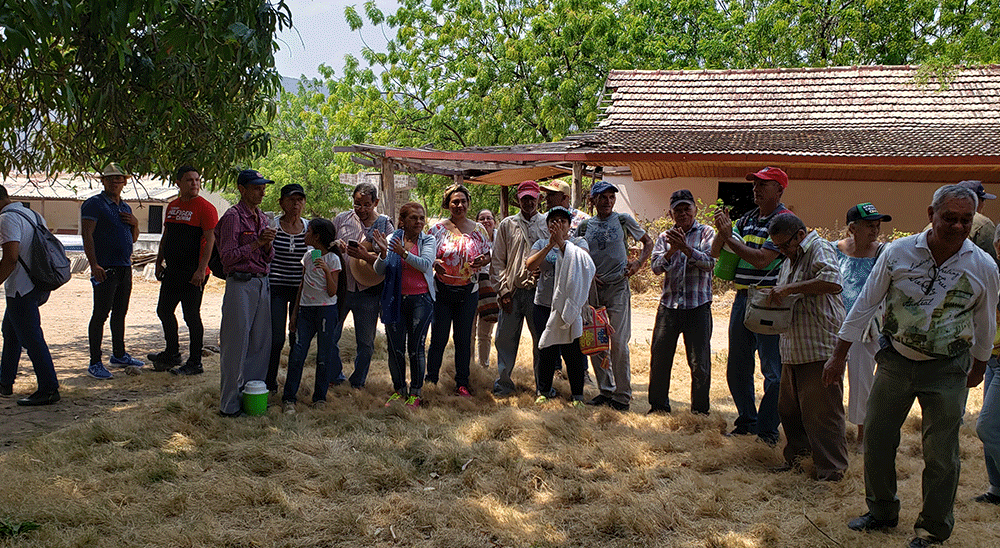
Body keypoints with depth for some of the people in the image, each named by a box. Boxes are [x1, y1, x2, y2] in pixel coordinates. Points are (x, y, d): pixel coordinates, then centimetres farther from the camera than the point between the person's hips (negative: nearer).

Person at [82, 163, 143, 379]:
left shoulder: (125, 207, 18)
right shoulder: (94, 204, -5)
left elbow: (133, 239, 24)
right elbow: (87, 235, -14)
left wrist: (135, 224, 2)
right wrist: (94, 264, -23)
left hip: (125, 268, 8)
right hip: (105, 268, -8)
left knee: (120, 313, 15)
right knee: (101, 314, -7)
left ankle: (119, 355, 27)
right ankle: (95, 362, -4)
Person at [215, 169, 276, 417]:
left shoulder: (262, 217, 16)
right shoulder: (233, 217, -7)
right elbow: (228, 257, -12)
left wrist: (268, 245, -2)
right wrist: (257, 243, -15)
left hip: (262, 283, 7)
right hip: (240, 283, -7)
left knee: (261, 342, 9)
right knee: (236, 343, -4)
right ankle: (230, 403, 4)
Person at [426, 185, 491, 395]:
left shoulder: (478, 229, 5)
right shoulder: (438, 229, -1)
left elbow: (488, 255, 11)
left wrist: (483, 260, -11)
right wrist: (435, 263, -20)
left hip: (468, 291, 2)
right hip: (442, 290, -2)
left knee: (463, 339, 8)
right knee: (438, 338, 1)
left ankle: (462, 383, 17)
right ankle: (430, 380, 14)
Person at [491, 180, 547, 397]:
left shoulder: (548, 224, 8)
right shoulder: (507, 225, 9)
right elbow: (498, 261, 8)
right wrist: (503, 290, -2)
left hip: (539, 291, 0)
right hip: (513, 291, 1)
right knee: (505, 338, 2)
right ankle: (504, 383, 16)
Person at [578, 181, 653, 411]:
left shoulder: (623, 220, 4)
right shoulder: (585, 226, 10)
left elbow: (648, 242, 12)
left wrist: (638, 263, -5)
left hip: (618, 287, -3)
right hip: (592, 288, 4)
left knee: (618, 343, -8)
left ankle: (623, 395, 1)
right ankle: (605, 390, 16)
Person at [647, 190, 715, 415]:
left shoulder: (706, 233, 4)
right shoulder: (665, 237, 13)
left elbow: (708, 262, -10)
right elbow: (656, 267, 0)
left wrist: (685, 248, -23)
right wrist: (672, 250, -17)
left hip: (698, 306, -3)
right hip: (669, 305, 3)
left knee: (699, 363, 0)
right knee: (659, 358, 5)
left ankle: (700, 410, 13)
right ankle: (658, 405, 20)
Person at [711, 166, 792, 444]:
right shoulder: (747, 219, 13)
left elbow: (761, 260, -19)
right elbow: (716, 252, 13)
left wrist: (729, 236, -13)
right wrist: (722, 231, -7)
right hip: (742, 298, 8)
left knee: (773, 371, -2)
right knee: (737, 368, 14)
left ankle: (767, 431, 8)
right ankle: (747, 421, 29)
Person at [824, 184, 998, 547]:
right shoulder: (898, 253, -9)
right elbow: (865, 304, -1)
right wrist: (839, 355, 0)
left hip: (946, 370, -1)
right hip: (896, 360, 1)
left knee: (941, 454, 2)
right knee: (876, 438, 8)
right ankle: (882, 511, 30)